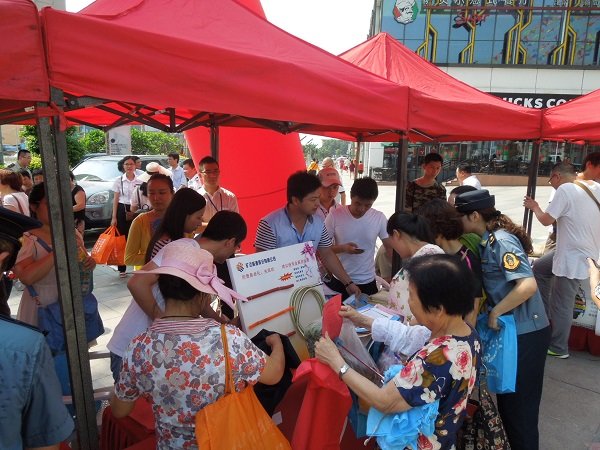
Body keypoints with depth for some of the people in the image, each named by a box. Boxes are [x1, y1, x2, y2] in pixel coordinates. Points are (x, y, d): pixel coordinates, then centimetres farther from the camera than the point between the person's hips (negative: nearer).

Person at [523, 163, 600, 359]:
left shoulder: (565, 189, -19)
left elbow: (546, 220, -16)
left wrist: (534, 207, 4)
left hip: (574, 258, -9)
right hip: (573, 250, 9)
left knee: (561, 305, 5)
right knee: (539, 267, 25)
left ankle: (558, 349, 21)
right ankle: (545, 313, 32)